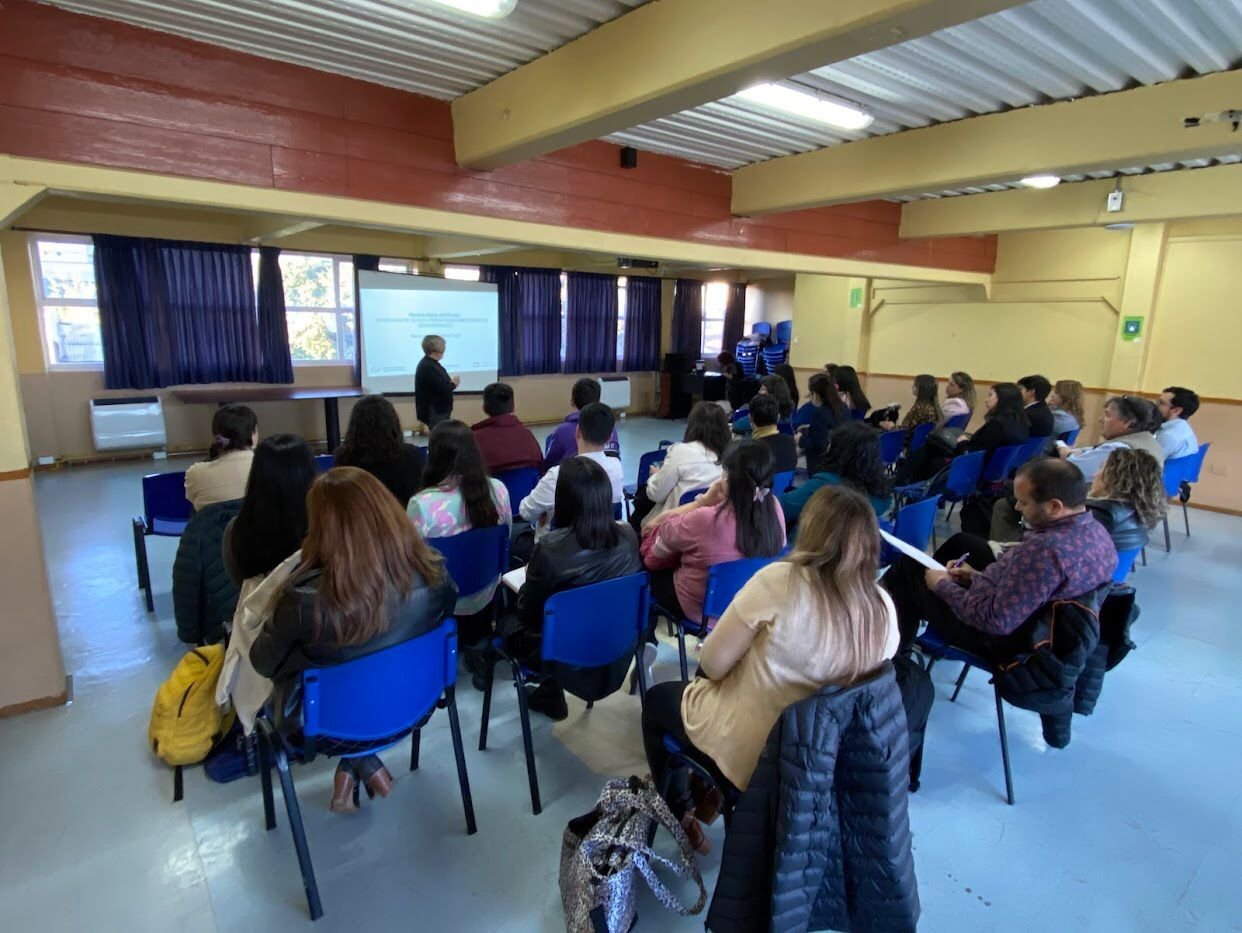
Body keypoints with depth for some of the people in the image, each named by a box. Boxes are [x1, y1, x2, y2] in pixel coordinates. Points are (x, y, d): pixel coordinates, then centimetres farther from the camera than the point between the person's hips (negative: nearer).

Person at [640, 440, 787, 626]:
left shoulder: (706, 520, -36)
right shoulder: (775, 509, -18)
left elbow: (664, 532, -14)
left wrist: (704, 501, -11)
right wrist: (708, 503, -8)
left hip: (699, 611, -6)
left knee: (652, 533, 19)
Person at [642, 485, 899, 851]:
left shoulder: (781, 581, -27)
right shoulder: (884, 608, -12)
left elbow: (712, 664, -18)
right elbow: (846, 679, 4)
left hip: (745, 753, -5)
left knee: (656, 698, 25)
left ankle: (681, 816, 34)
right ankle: (708, 795, 40)